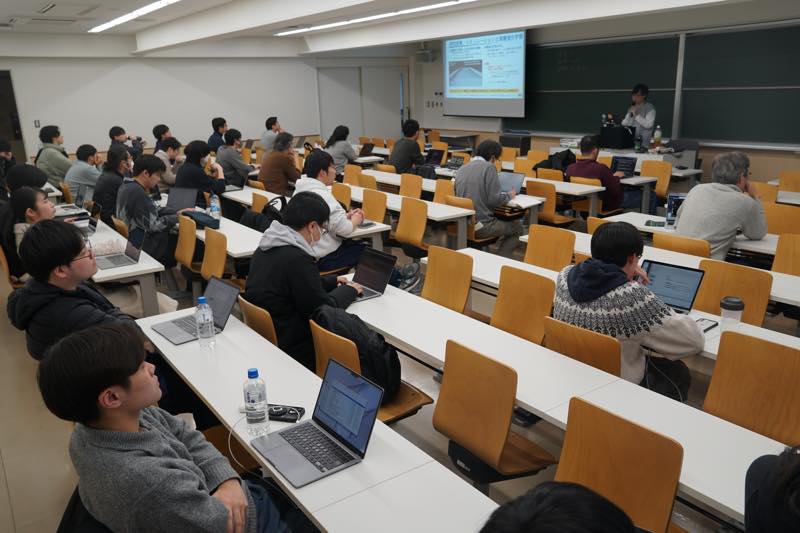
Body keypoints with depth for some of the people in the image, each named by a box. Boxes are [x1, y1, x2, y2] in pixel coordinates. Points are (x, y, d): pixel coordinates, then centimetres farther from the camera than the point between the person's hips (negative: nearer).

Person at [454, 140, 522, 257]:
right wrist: (509, 196, 6)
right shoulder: (488, 167, -9)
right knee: (517, 227, 17)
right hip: (481, 226, -7)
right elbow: (494, 200, -15)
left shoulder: (461, 169, 11)